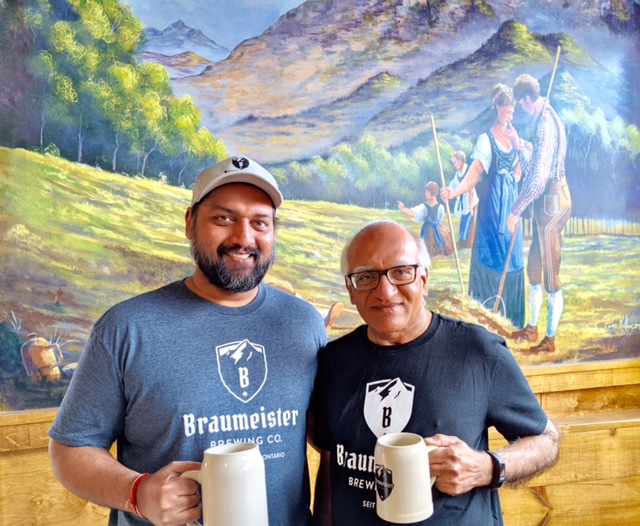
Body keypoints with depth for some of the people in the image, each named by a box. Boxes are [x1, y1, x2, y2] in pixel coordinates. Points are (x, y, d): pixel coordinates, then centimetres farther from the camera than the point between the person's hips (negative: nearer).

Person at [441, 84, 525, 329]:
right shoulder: (485, 139, -8)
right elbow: (474, 173, -17)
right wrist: (454, 192, -31)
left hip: (510, 201, 7)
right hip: (492, 202, -6)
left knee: (512, 257, 8)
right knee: (491, 255, -4)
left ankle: (509, 316, 18)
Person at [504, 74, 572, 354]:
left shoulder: (545, 122, -18)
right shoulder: (545, 118, 14)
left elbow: (539, 174, -25)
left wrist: (517, 209, -22)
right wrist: (518, 144, 21)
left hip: (551, 199, -10)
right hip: (546, 199, 10)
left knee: (551, 273, -2)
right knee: (534, 267, 16)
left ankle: (550, 339, 9)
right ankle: (532, 328, 28)